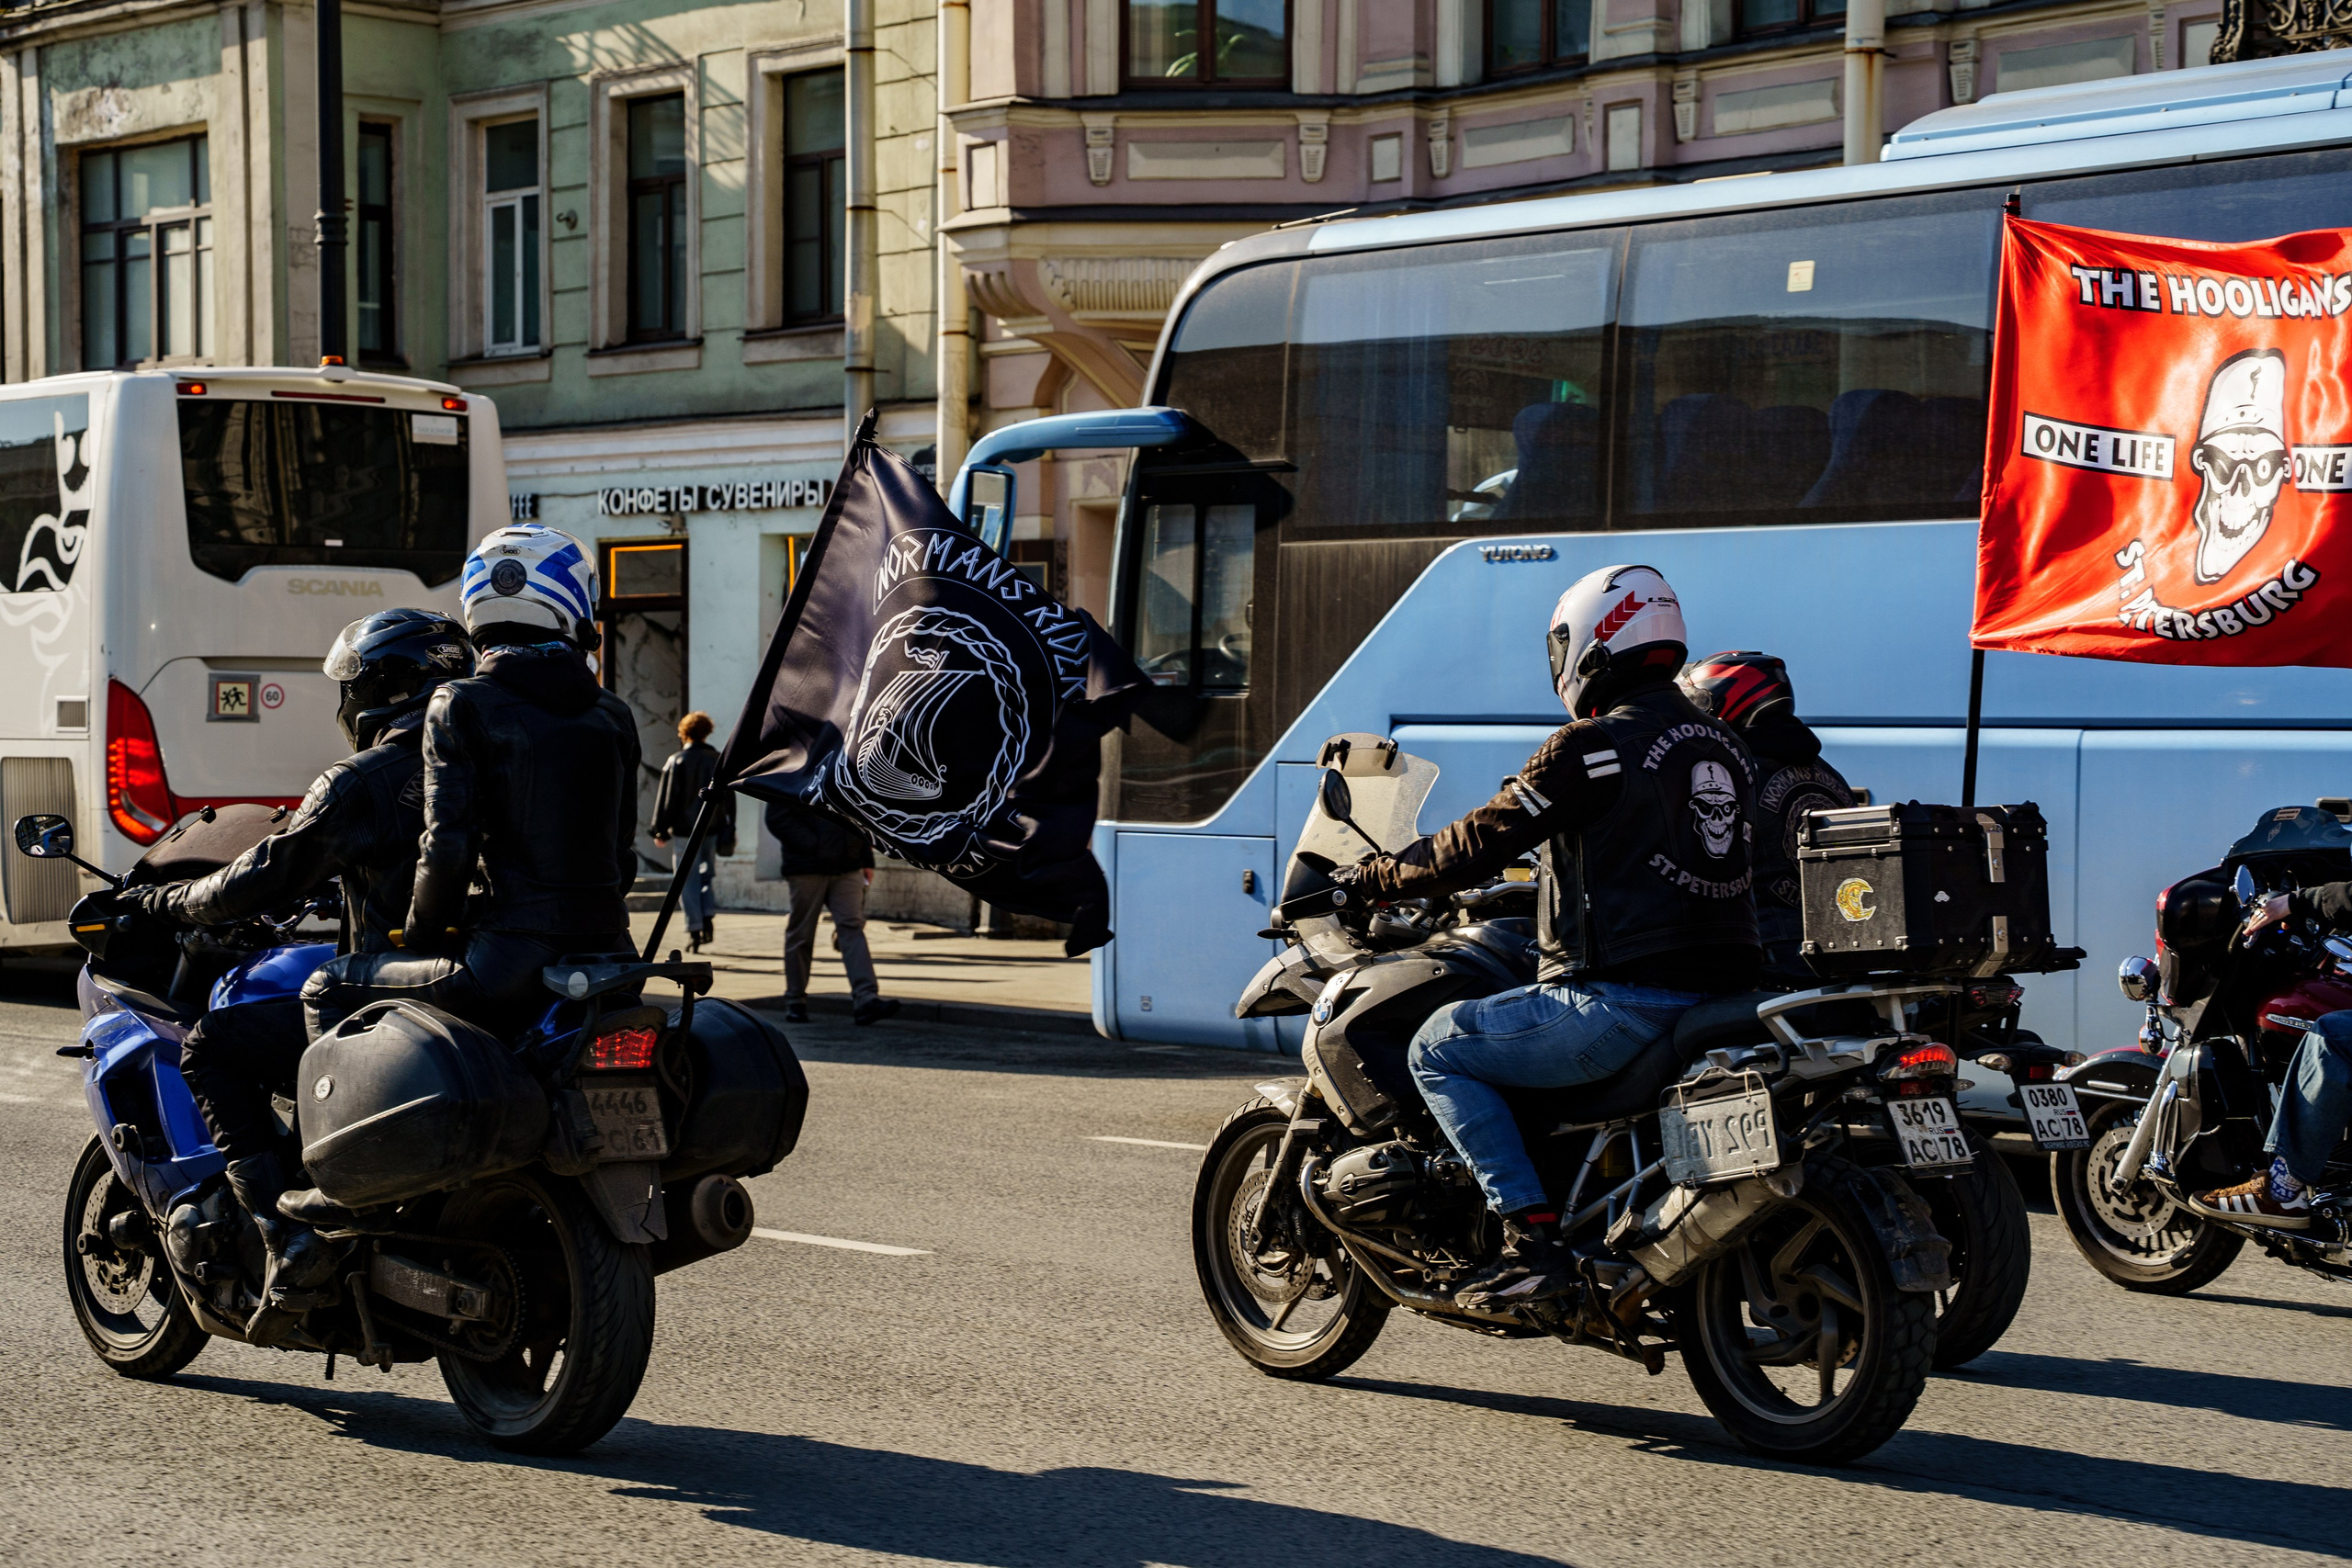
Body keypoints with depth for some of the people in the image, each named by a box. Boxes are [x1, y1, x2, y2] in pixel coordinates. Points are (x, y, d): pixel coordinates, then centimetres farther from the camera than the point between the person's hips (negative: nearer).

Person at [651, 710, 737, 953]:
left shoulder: (677, 761, -5)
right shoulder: (719, 760, 6)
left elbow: (666, 797, -5)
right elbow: (729, 798, 9)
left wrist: (660, 830, 0)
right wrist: (729, 831, 15)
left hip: (685, 829, -4)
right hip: (713, 830, 4)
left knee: (688, 881, 1)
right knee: (706, 876, 17)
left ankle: (694, 929, -4)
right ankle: (708, 915, -1)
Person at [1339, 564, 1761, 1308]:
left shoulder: (1594, 746, -10)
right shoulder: (1724, 746, 15)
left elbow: (1483, 842, -7)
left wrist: (1376, 877, 8)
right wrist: (1550, 885, 41)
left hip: (1626, 999, -9)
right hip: (1721, 993, 9)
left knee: (1438, 1048, 2)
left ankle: (1531, 1238, -8)